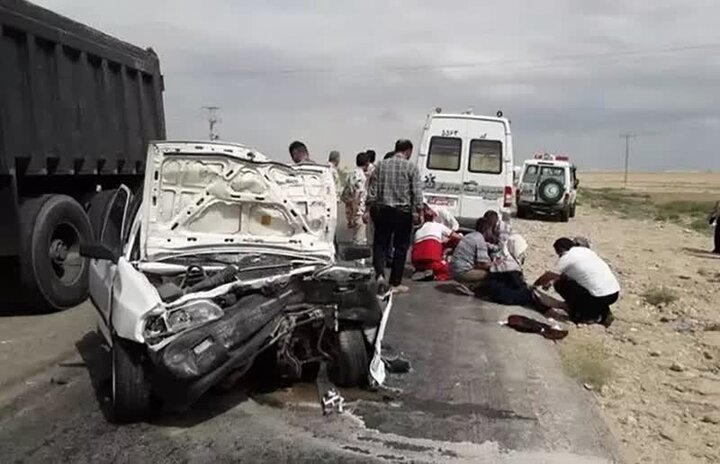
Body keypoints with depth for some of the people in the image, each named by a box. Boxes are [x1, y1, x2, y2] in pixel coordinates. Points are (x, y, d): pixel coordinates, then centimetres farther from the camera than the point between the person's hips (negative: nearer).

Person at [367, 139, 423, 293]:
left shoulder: (381, 165, 6)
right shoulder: (411, 167, -4)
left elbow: (373, 190, 5)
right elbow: (417, 192, -8)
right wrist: (418, 211, -4)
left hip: (383, 211, 3)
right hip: (403, 212, -2)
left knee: (380, 245, 10)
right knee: (400, 248, 6)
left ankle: (380, 274, -8)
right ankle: (395, 283, 10)